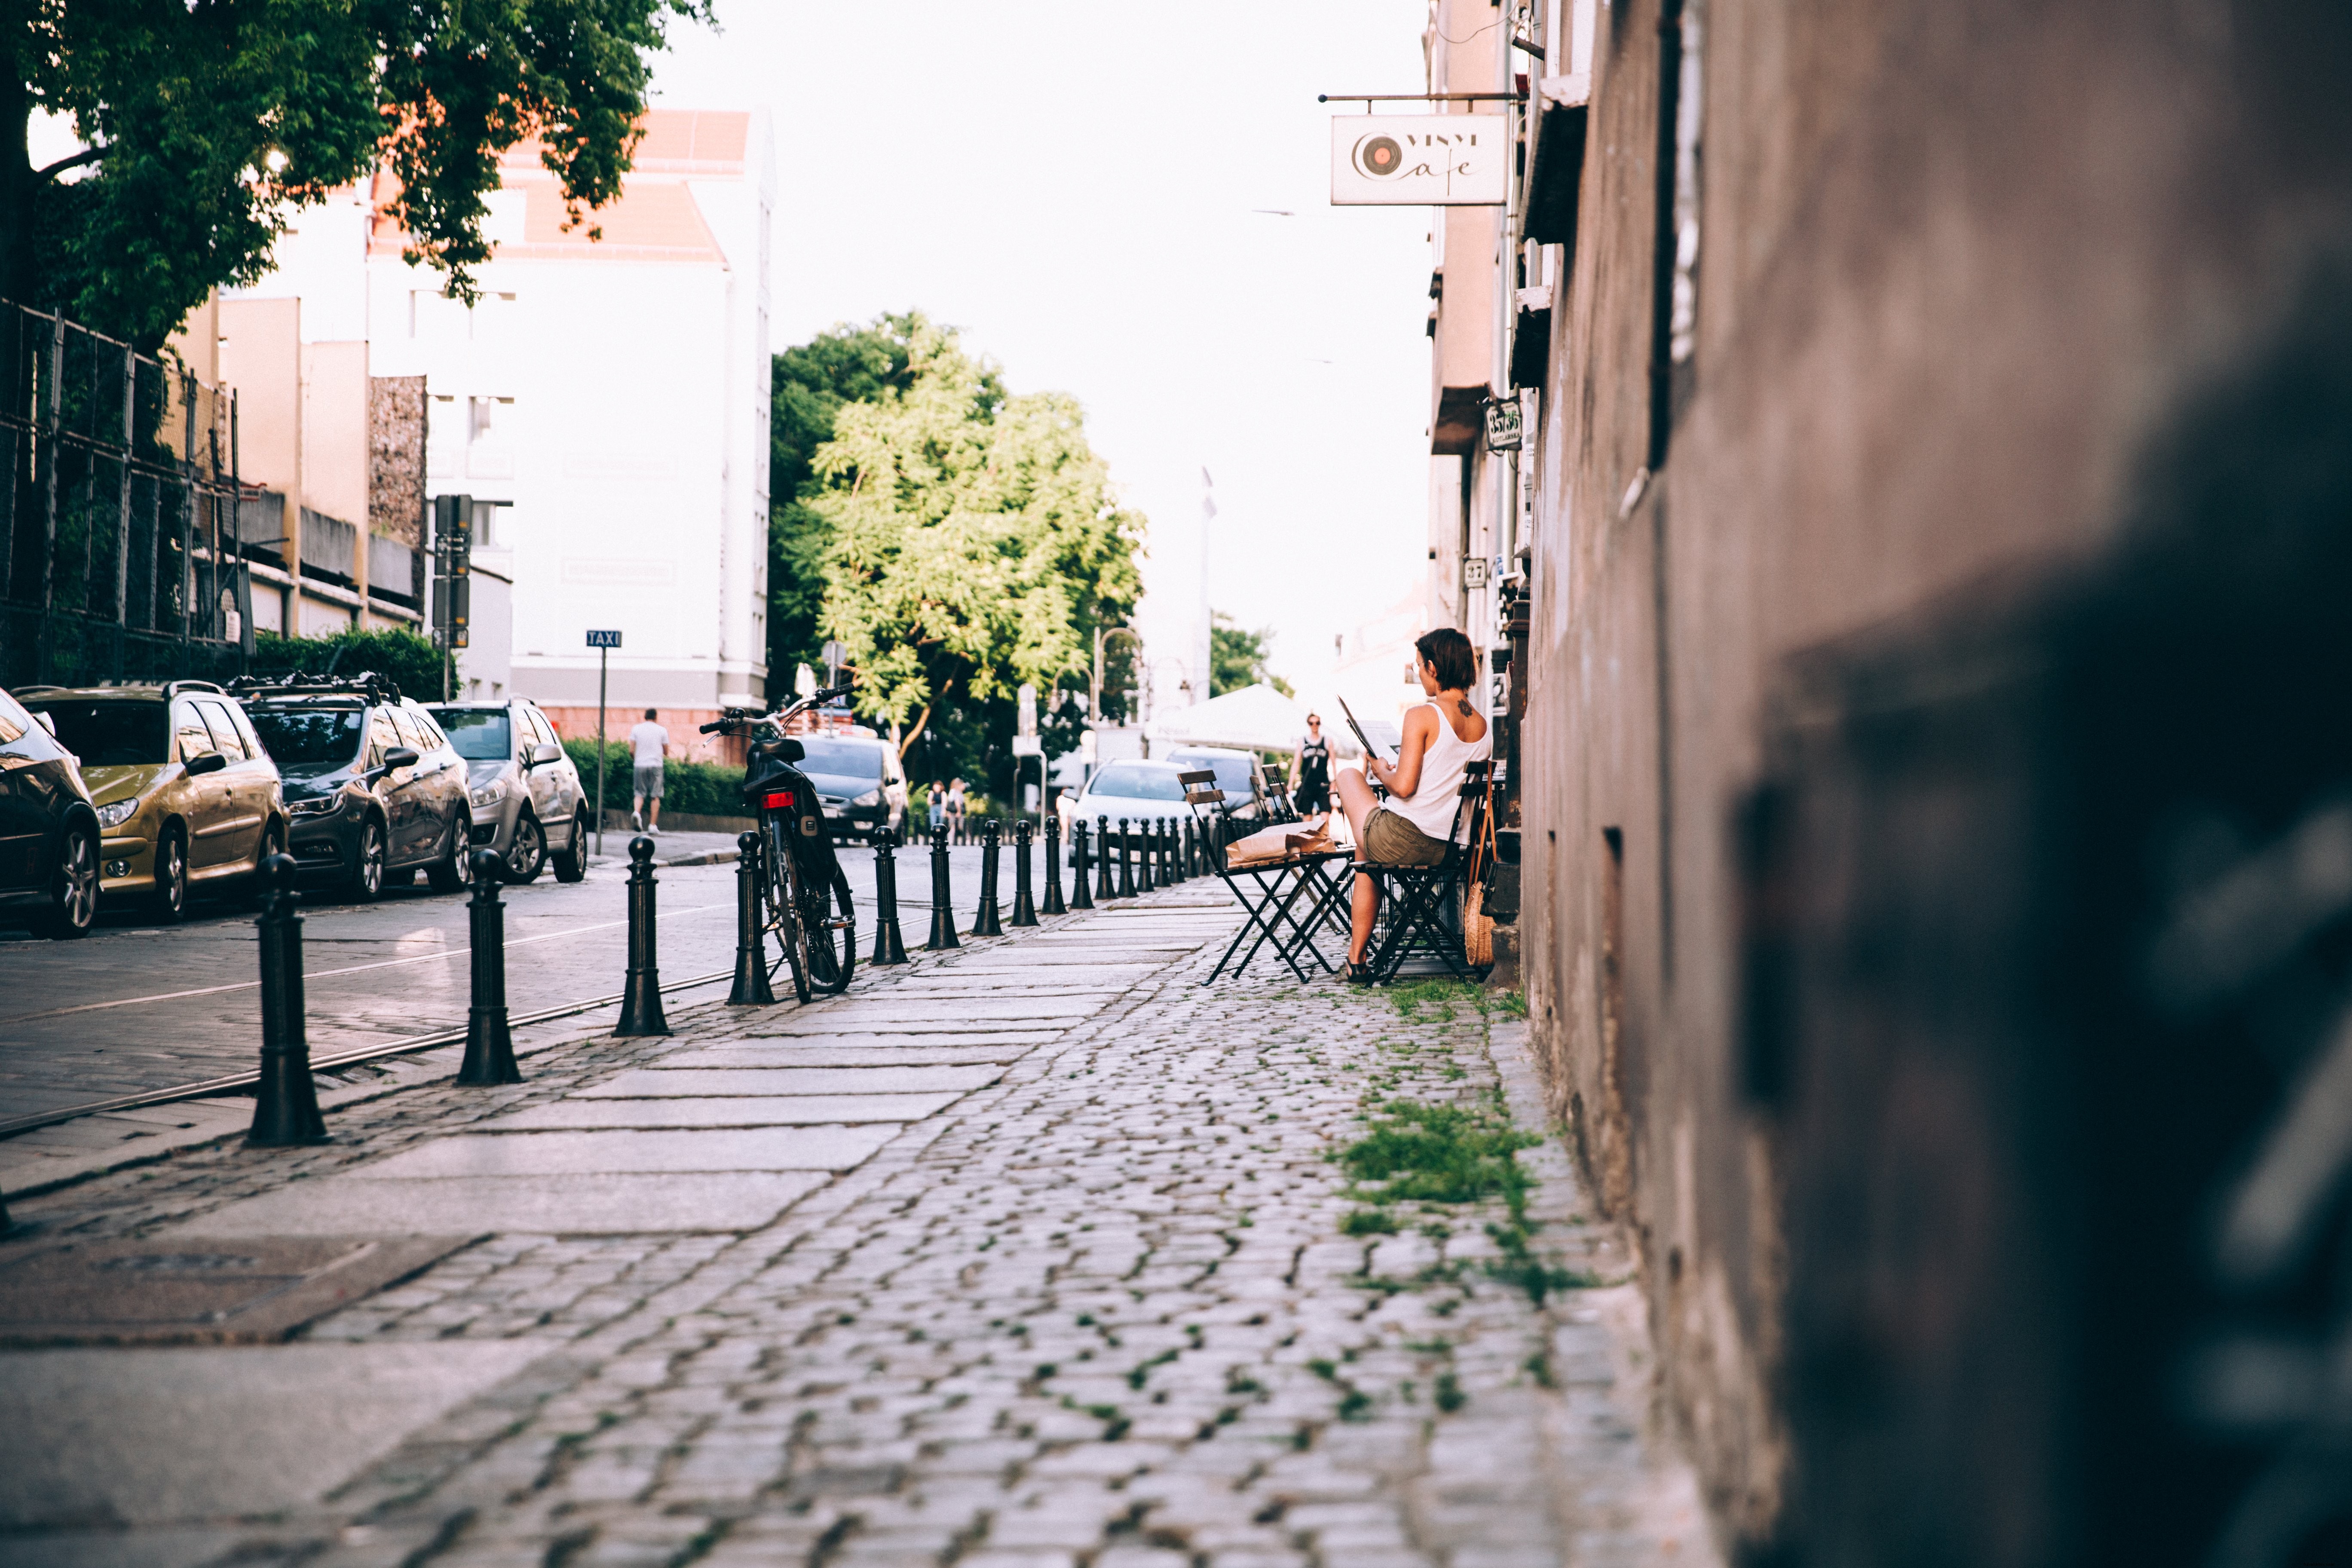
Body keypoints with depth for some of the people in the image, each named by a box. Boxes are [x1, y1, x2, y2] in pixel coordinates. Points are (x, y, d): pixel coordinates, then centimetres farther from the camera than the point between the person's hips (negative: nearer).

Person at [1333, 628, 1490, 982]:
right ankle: (1357, 958, 36)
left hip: (1400, 842, -7)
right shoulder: (1483, 727, 5)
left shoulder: (1422, 716, -16)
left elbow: (1404, 787, -22)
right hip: (1448, 851, 7)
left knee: (1349, 776, 23)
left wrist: (1381, 770, 1)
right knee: (1367, 860, 35)